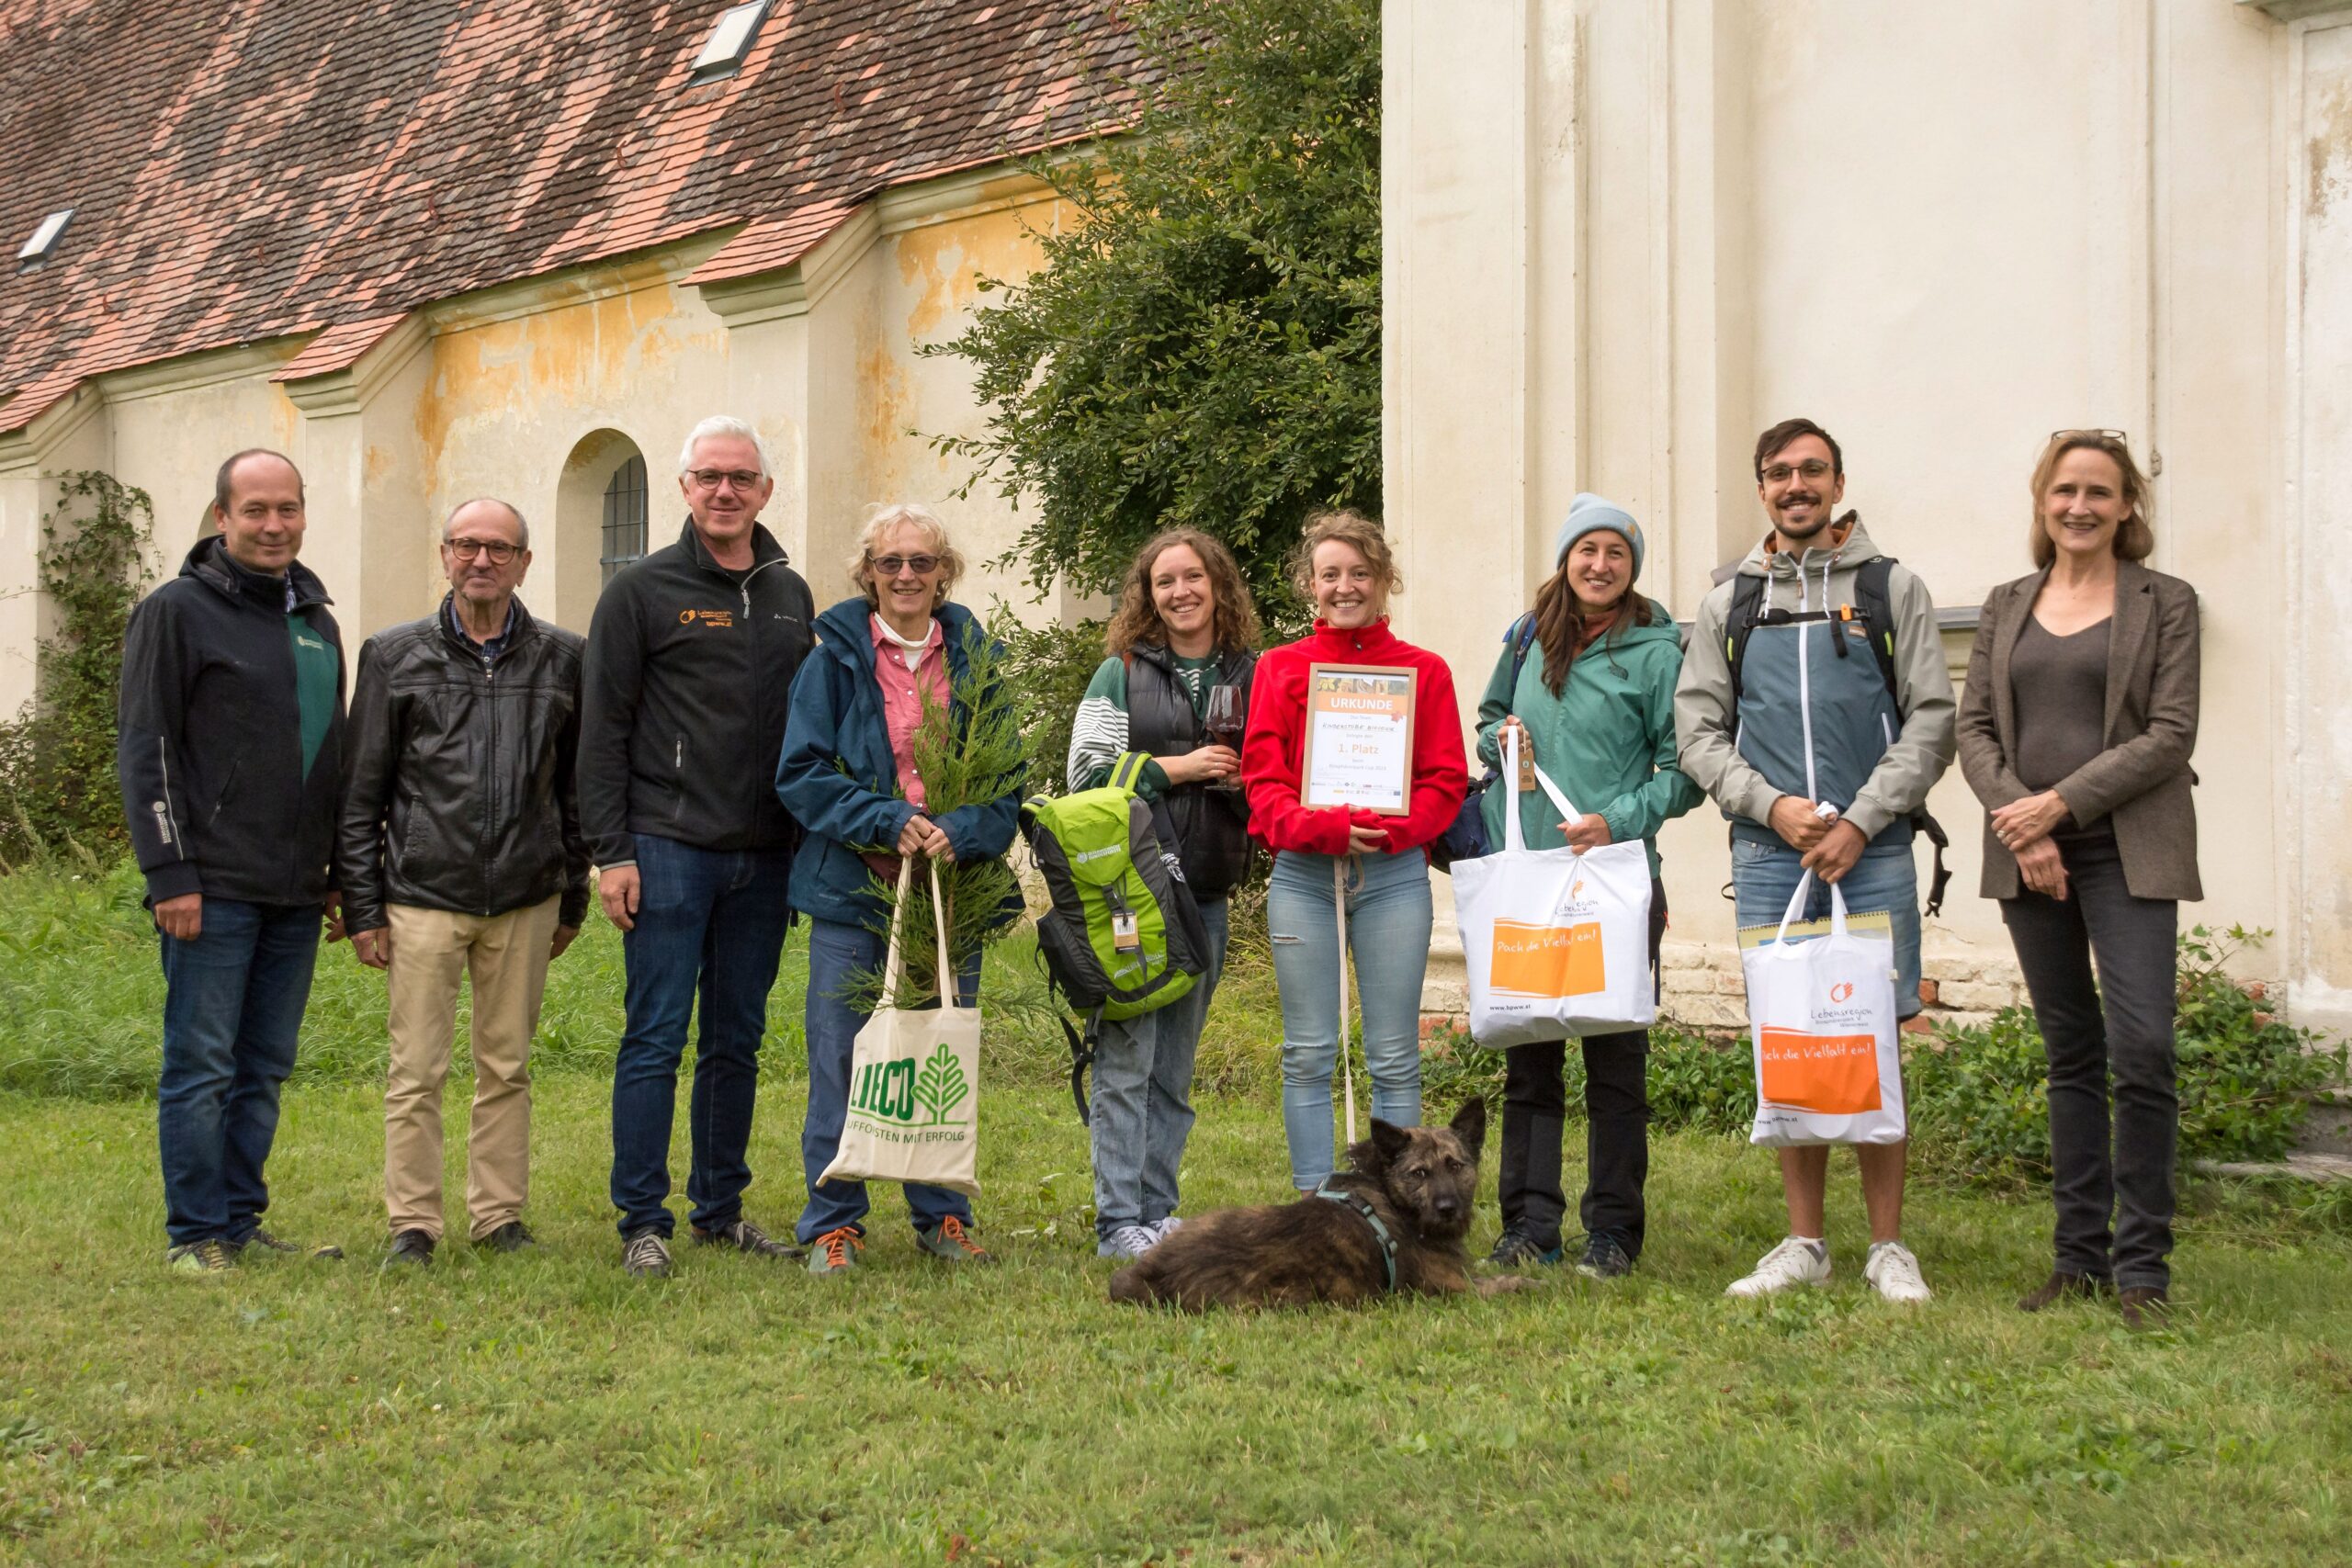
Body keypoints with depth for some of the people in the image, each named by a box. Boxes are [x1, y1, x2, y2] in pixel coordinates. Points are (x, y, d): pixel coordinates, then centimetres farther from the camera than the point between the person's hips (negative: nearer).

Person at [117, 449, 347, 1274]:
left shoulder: (317, 620, 16)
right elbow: (145, 751, -8)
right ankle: (196, 1232, 4)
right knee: (202, 1066, -3)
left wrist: (341, 877, 18)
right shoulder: (177, 611, -4)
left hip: (296, 894, 6)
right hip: (213, 889, -6)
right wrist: (171, 873, -14)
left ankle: (240, 1220, 18)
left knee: (265, 1067, 10)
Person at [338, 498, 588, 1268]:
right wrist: (361, 906, 0)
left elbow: (578, 788, 12)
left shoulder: (563, 659, 7)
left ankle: (500, 1215, 18)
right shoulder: (395, 656, 3)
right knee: (416, 1071, 0)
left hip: (525, 899, 2)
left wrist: (573, 897, 11)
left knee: (508, 1067, 8)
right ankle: (413, 1224, 8)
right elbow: (360, 793, 4)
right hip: (423, 895, -1)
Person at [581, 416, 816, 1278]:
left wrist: (808, 846, 11)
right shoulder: (642, 590, -1)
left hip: (764, 857, 5)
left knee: (737, 1041, 10)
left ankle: (721, 1209, 19)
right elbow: (603, 729, -4)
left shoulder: (791, 596, 14)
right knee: (657, 1038, -3)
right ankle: (643, 1222, 3)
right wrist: (610, 851, -10)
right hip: (669, 849, -5)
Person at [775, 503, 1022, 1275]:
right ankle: (834, 1223, 9)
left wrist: (960, 832, -13)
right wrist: (886, 821, -15)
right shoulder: (836, 654, 1)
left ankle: (941, 1215, 21)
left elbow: (1008, 777, 6)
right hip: (853, 891, -2)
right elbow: (802, 771, -3)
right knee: (841, 1063, -2)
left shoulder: (975, 659, 7)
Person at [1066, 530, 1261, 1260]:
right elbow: (1086, 775, -4)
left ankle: (1158, 1211, 17)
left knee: (1174, 1069, 10)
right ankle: (1118, 1221, -3)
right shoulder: (1121, 673, 2)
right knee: (1125, 1061, -6)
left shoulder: (1251, 675, 10)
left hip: (1207, 893, 4)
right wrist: (1176, 769, -10)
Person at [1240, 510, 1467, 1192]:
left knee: (1395, 1058, 2)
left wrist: (1391, 829, -14)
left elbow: (1445, 780, 3)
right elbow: (1261, 777, 2)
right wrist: (1319, 827, -15)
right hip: (1303, 874, 1)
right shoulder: (1280, 668, 9)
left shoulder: (1423, 671, 8)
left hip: (1394, 874, 0)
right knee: (1308, 1054, 3)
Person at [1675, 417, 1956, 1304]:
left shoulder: (1892, 589, 7)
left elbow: (1931, 722, 1)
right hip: (1768, 854, 2)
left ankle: (1887, 1248, 6)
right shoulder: (1729, 605, 13)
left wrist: (1861, 821, -9)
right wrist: (1772, 806, -7)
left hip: (1872, 850, -2)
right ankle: (1804, 1243, 12)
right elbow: (1698, 733, 9)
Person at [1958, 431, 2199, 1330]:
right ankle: (2081, 1255, 14)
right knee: (2071, 1055, 8)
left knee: (2141, 1051, -12)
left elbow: (2170, 735, -6)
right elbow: (1974, 727, 7)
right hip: (2030, 858, 4)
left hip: (2127, 854, -4)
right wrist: (2019, 821, -9)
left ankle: (2142, 1264, -4)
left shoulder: (2165, 604, 2)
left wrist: (2060, 802, -14)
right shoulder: (2007, 607, 13)